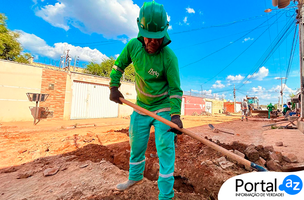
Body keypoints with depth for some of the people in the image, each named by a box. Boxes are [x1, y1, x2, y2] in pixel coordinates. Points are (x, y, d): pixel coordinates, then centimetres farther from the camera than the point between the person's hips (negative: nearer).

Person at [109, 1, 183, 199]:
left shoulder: (169, 57, -20)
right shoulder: (133, 45, -8)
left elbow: (175, 89, -18)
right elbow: (119, 65, 7)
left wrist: (175, 114, -29)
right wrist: (114, 87, -2)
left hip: (163, 108, -4)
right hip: (141, 107, 5)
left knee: (165, 149, -2)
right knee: (136, 145, 18)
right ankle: (135, 176, 48)